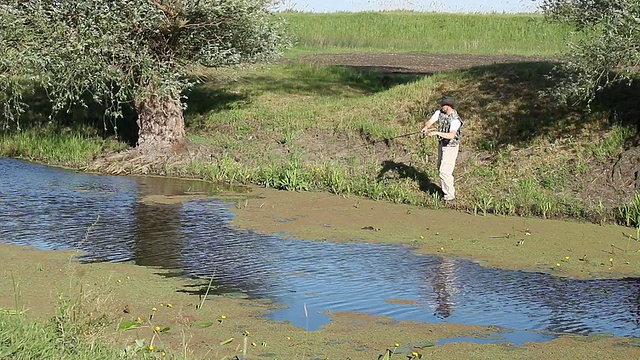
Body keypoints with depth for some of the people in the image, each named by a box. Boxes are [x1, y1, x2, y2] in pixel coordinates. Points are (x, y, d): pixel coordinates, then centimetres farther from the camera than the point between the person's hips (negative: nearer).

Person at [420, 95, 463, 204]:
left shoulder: (455, 120, -28)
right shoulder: (439, 113, -5)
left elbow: (451, 135, -40)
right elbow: (430, 121, -12)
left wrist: (436, 132, -48)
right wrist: (426, 126, -36)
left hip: (450, 147, -9)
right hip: (442, 144, 9)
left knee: (444, 171, -10)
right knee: (441, 168, 22)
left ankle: (449, 196, 0)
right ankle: (448, 188, 41)